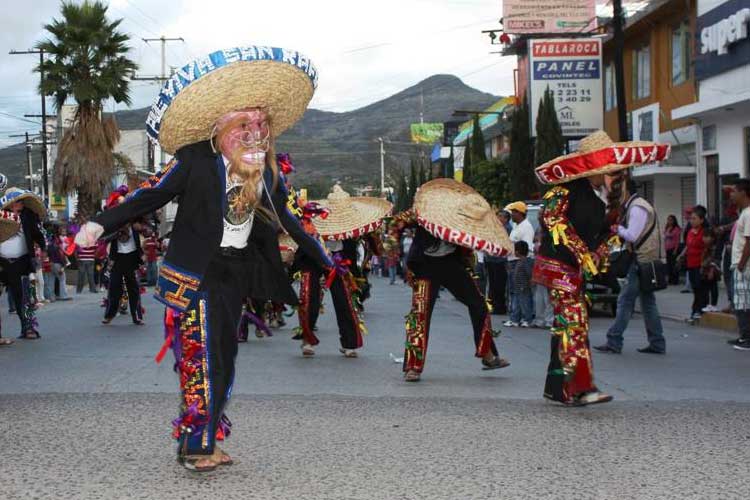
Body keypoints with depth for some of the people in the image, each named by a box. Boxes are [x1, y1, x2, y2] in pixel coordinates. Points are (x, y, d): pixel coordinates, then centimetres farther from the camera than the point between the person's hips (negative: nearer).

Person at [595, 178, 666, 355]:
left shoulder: (636, 208, -14)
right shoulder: (639, 205, 18)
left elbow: (632, 236, -21)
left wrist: (617, 228, -6)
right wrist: (619, 229, 6)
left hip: (640, 261, -10)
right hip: (648, 260, 10)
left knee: (625, 301, -8)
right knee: (648, 302, 12)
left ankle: (613, 342, -7)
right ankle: (657, 344, 14)